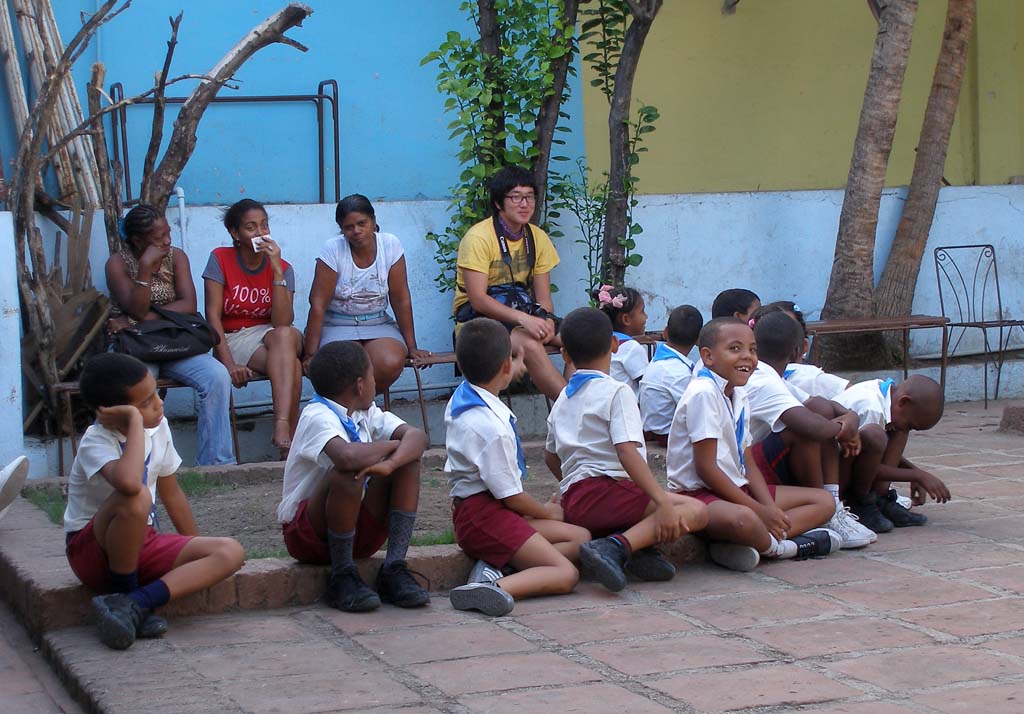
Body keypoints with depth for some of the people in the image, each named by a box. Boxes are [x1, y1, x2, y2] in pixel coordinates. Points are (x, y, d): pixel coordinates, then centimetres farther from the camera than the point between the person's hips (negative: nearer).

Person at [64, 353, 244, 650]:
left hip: (141, 543, 7)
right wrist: (135, 420, -33)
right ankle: (124, 591, -15)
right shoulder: (96, 442, -22)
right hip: (93, 551, -7)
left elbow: (171, 494, 15)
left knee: (230, 553, -14)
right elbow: (129, 484, -46)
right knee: (136, 499, -38)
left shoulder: (158, 427, 1)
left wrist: (195, 549, 19)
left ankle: (132, 604, -25)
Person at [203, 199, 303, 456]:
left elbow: (283, 323, -15)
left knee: (285, 335, -38)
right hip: (233, 340, -2)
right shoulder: (220, 259, -3)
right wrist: (228, 364, -22)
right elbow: (213, 315, -10)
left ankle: (282, 426, -50)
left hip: (268, 334, 2)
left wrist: (276, 269, -21)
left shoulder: (282, 268, 0)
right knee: (292, 366, -33)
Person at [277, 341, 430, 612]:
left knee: (408, 460, -10)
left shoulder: (367, 414, 6)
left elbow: (416, 436, -8)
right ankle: (342, 577, -18)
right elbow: (347, 457, -39)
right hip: (307, 535, -7)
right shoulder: (317, 416, -18)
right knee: (348, 476, -34)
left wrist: (390, 463, -30)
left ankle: (394, 570, -11)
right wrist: (391, 445, -19)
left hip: (357, 532, 7)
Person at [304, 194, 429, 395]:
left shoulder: (390, 245, -4)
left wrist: (411, 347, -1)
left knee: (392, 363, -30)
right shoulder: (333, 249, -10)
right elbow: (318, 303, -12)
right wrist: (310, 354, -16)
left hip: (378, 325, 3)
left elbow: (401, 300, -1)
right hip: (337, 326, -3)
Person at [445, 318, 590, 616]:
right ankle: (498, 587, -38)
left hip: (471, 510, 10)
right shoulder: (492, 428, -24)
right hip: (483, 515, -10)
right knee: (566, 574, -17)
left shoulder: (461, 398, 3)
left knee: (581, 538, 10)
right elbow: (511, 496, -16)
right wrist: (547, 512, 3)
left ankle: (497, 567, -10)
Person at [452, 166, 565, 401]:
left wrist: (547, 320, -18)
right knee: (529, 345, -34)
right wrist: (523, 319, -32)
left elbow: (543, 296, 6)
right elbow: (477, 299, -20)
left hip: (523, 313, 7)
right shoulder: (479, 237, -13)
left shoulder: (537, 238, 8)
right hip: (478, 317, -7)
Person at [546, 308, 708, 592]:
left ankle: (638, 548, -8)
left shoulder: (562, 400, 21)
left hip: (572, 502, 9)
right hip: (604, 490, -9)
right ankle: (615, 547, -34)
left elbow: (551, 456, 31)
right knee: (695, 511, -20)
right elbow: (627, 452, -16)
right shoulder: (616, 392, -3)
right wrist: (662, 501, -22)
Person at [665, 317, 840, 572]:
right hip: (698, 492, -10)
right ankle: (776, 546, -7)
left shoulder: (739, 396, 14)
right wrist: (759, 511, -17)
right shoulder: (704, 393, -15)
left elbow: (747, 462, 12)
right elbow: (705, 468, -19)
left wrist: (770, 507, -7)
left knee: (824, 502, 8)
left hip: (735, 488, 11)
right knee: (743, 519, -44)